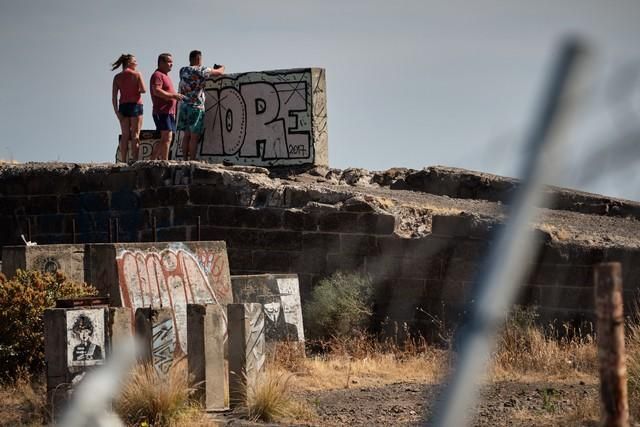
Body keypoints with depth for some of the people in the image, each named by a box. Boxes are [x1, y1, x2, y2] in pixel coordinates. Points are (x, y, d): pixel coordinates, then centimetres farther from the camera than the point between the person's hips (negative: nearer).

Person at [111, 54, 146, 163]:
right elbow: (143, 90, -9)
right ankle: (135, 160, -7)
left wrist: (117, 111, 1)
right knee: (135, 135, -2)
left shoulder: (117, 77, 7)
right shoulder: (136, 74, -3)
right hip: (135, 105, -4)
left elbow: (114, 96, 1)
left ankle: (123, 161, 3)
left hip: (123, 105, 4)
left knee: (125, 135, 7)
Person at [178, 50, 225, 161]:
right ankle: (192, 161, -7)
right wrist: (222, 68, 22)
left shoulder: (183, 70, 8)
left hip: (184, 106, 6)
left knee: (187, 135, 10)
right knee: (194, 137, -5)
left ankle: (185, 160, 8)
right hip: (196, 107, -6)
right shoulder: (201, 70, -10)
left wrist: (213, 69, 28)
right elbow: (219, 72, -2)